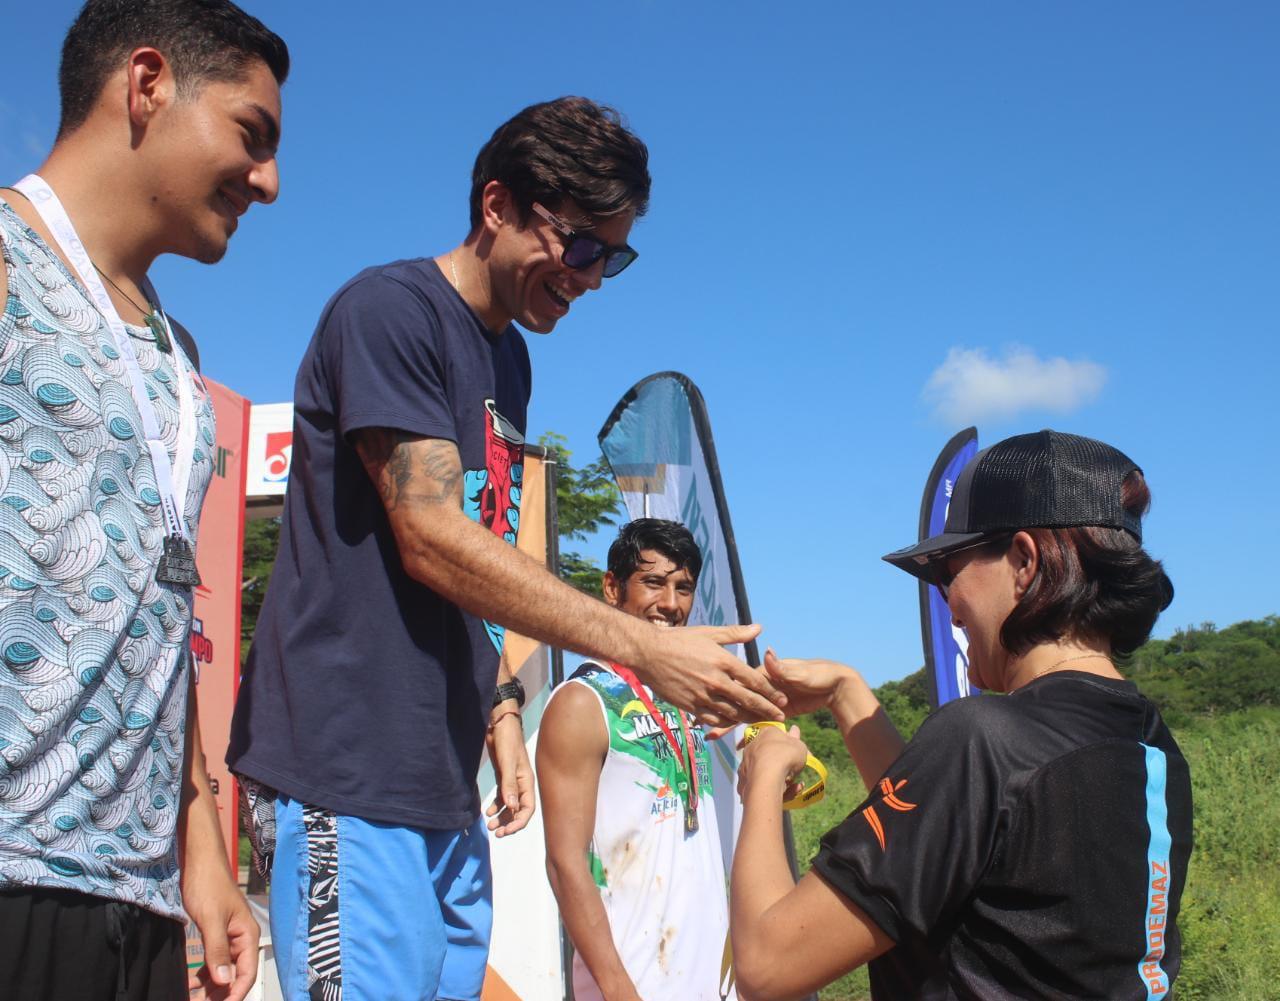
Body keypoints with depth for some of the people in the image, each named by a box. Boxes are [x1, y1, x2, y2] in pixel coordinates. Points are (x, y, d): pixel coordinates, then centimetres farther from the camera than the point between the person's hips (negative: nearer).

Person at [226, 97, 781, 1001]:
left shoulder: (510, 358, 16)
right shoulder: (390, 309, -9)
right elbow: (431, 542, -19)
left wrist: (499, 706, 10)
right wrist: (645, 649, -22)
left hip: (445, 788, 8)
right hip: (348, 773, -8)